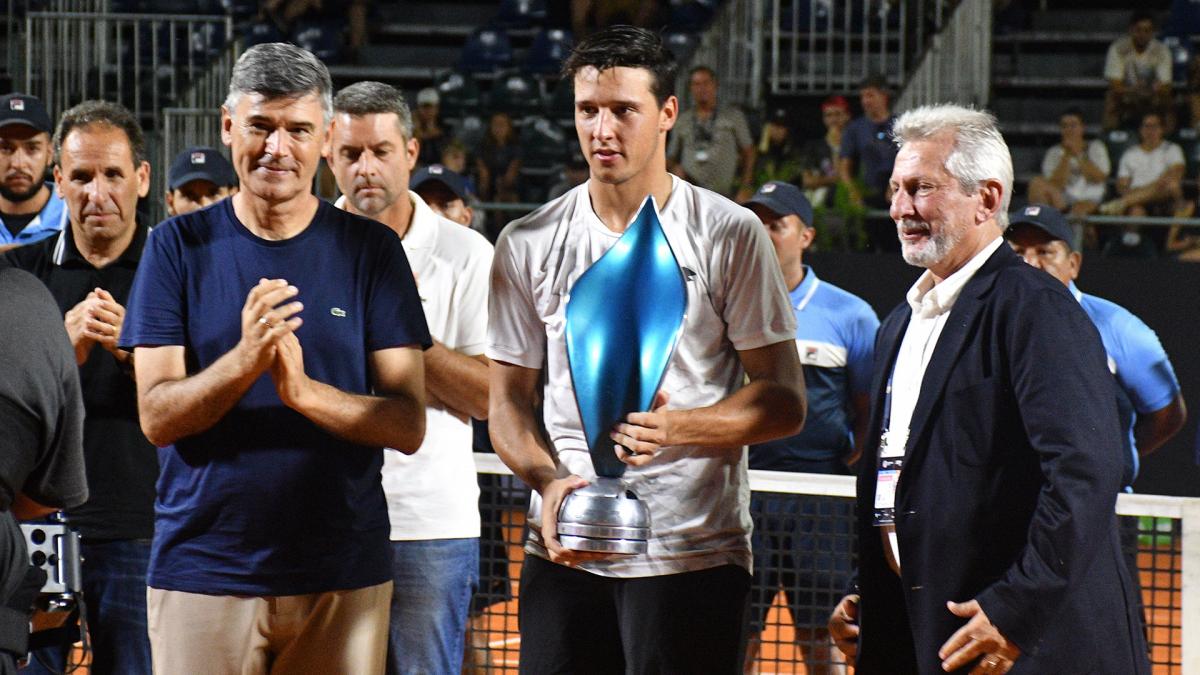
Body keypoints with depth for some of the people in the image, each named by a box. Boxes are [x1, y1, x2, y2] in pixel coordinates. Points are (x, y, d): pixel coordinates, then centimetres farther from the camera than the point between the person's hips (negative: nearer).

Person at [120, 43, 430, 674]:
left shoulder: (371, 249, 3)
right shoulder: (178, 246, 3)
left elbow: (409, 425, -3)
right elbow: (157, 418, -4)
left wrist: (306, 391, -21)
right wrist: (244, 361, -22)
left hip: (344, 571, 0)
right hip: (202, 568, 0)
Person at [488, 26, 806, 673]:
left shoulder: (730, 234, 0)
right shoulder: (528, 245, 7)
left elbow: (784, 402, -1)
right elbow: (509, 402, 11)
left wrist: (675, 428, -17)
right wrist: (548, 481, -10)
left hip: (694, 553, -2)